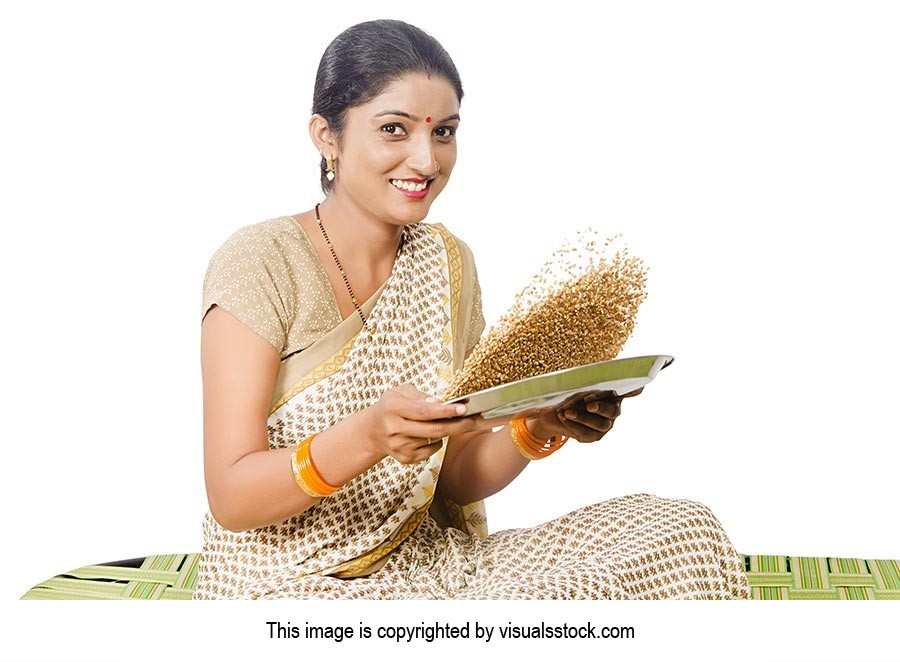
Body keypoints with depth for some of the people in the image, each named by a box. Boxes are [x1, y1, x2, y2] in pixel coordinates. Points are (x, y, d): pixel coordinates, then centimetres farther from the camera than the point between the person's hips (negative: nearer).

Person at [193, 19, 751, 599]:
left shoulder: (447, 262, 7)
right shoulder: (261, 263, -12)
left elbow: (458, 479, 7)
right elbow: (230, 498, -16)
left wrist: (540, 429, -13)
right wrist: (367, 438, -33)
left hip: (429, 562, 6)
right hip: (290, 584, -6)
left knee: (683, 530, -11)